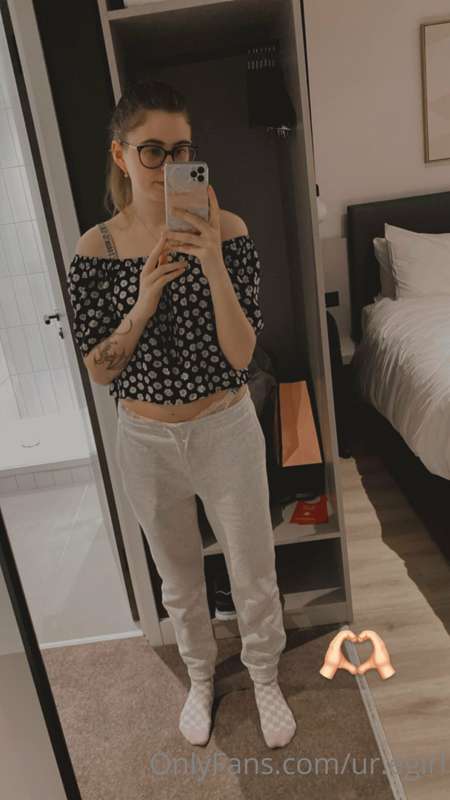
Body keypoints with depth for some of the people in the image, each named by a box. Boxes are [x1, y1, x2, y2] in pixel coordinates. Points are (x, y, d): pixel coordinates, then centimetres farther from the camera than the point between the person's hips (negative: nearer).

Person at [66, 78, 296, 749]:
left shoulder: (226, 232, -11)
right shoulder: (96, 249, -7)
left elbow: (241, 355, -16)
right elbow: (98, 370, -7)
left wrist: (214, 266, -29)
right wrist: (142, 304, -22)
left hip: (226, 430, -1)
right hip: (147, 441, 1)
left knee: (253, 573, 16)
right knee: (179, 579, 22)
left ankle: (265, 678, 47)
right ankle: (201, 677, 51)